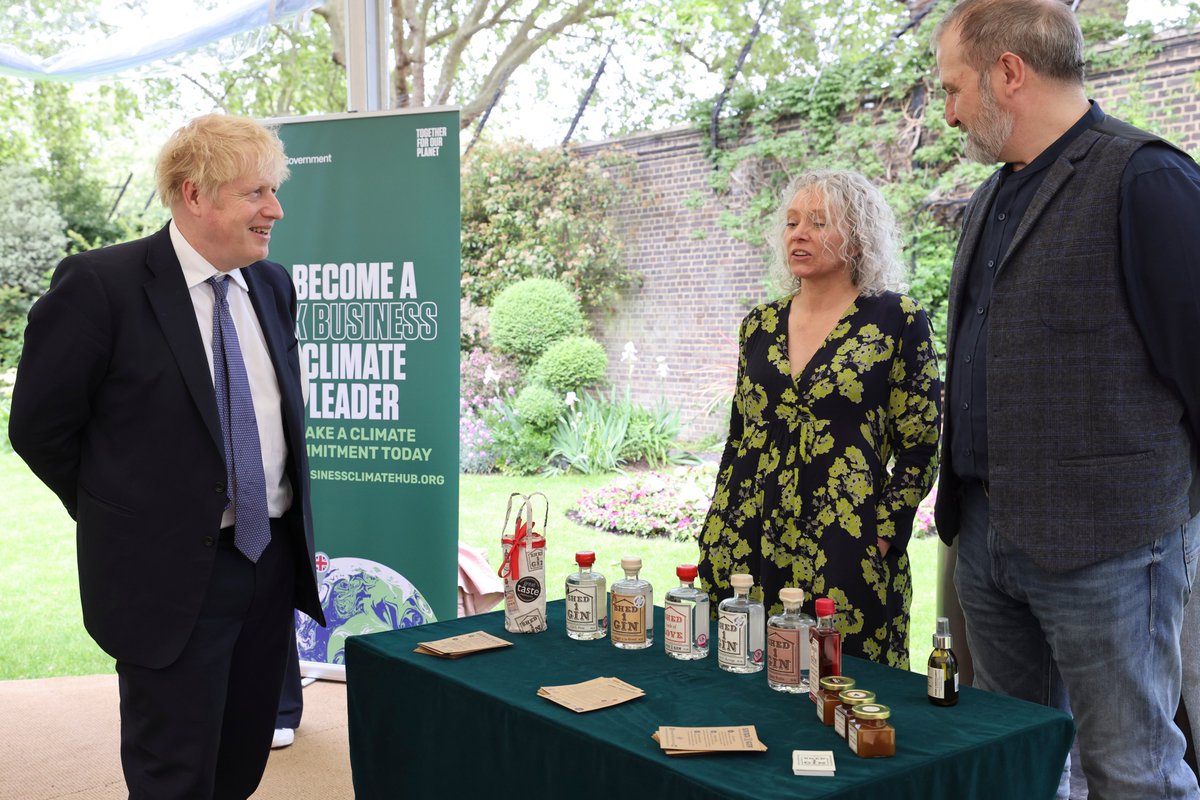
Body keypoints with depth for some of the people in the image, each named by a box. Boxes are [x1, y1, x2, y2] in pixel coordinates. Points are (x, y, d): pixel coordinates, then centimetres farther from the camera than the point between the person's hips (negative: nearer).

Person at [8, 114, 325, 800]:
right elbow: (40, 428, -7)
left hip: (273, 559, 6)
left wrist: (289, 523, 12)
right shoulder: (99, 285, -14)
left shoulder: (273, 285, 6)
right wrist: (122, 514, 1)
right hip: (171, 573, -6)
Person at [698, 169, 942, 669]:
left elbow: (919, 451, -3)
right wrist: (714, 540, 10)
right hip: (749, 550, 4)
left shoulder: (897, 321, -4)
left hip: (845, 558, -4)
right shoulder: (760, 325, 10)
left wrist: (880, 540, -9)